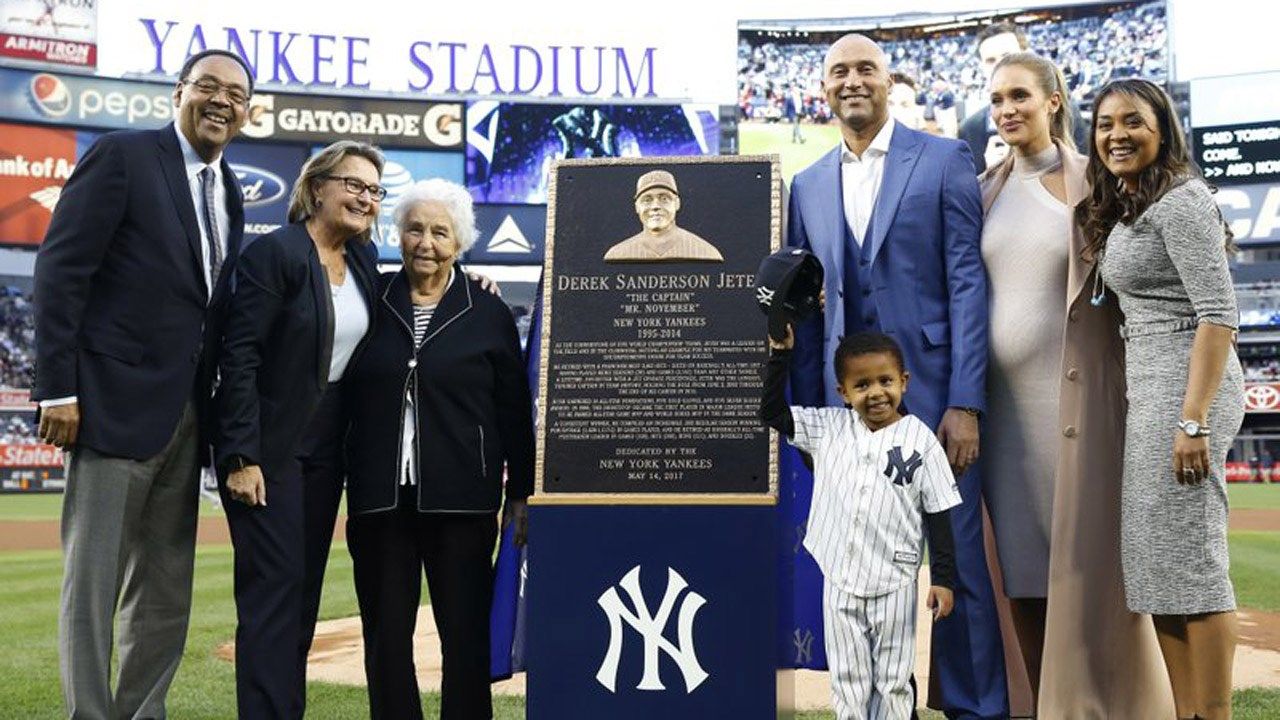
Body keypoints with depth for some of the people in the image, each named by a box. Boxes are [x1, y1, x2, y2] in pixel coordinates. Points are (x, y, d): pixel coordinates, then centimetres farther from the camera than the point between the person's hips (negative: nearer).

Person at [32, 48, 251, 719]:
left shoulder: (227, 191, 15)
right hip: (116, 403, -7)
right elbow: (60, 270, -9)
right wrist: (57, 389, -15)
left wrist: (216, 409, 8)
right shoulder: (121, 155, -4)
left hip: (187, 413, 7)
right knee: (92, 584, 0)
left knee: (166, 591, 11)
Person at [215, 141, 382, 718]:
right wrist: (241, 457, -20)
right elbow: (239, 357, -15)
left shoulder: (363, 259, 9)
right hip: (269, 447, -7)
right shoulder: (274, 252, -12)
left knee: (304, 589, 12)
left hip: (325, 447, 7)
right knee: (275, 585, -7)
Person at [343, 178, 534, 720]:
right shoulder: (373, 301, 7)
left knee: (465, 633, 3)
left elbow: (514, 412, 6)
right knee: (385, 634, 7)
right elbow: (345, 396, 12)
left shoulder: (488, 314, 4)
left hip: (460, 501, -2)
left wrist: (521, 493, 4)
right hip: (380, 497, 2)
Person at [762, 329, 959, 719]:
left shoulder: (920, 440, -8)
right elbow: (771, 412, 1)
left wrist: (942, 578, -6)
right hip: (839, 580, 2)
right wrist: (779, 355, -5)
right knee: (848, 681, 13)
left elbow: (938, 514, -5)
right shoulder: (827, 427, -1)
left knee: (893, 681, 12)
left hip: (893, 583, -2)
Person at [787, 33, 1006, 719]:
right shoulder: (809, 185, 14)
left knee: (956, 559, 1)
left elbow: (968, 283, -4)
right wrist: (807, 416, 7)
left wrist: (964, 403, -12)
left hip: (931, 392, -3)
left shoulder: (944, 160, 3)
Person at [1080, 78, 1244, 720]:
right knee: (1158, 562, 9)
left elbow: (1219, 314, -16)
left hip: (1187, 382, -9)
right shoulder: (1121, 209, 19)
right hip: (1147, 387, 9)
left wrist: (1193, 421, -23)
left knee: (1190, 558, -7)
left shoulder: (1180, 200, -9)